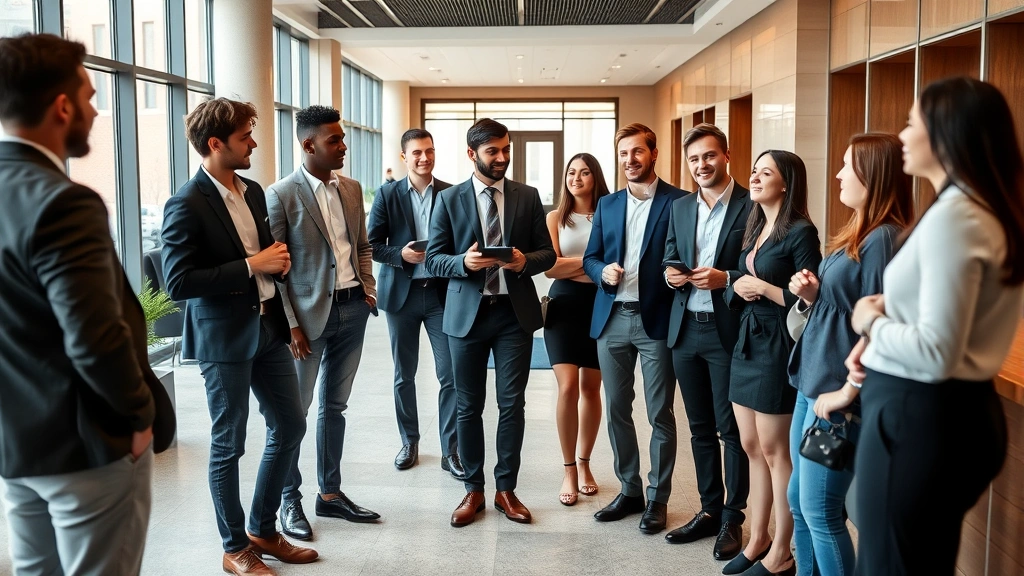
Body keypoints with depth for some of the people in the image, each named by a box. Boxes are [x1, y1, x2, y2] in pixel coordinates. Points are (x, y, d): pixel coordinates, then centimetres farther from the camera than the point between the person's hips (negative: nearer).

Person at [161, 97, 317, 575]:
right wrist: (251, 265, -21)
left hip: (268, 328, 8)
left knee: (290, 428, 14)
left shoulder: (253, 191, 8)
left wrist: (277, 258, -1)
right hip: (224, 338, -8)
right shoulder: (187, 205, -16)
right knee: (228, 446, 6)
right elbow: (179, 283, -21)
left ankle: (263, 531, 31)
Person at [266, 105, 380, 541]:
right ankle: (290, 501, 20)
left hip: (352, 309, 6)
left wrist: (369, 291, 6)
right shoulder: (282, 195, -10)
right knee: (294, 410, 6)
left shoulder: (352, 189, 9)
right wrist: (290, 325, -13)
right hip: (309, 313, -6)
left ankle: (330, 494, 27)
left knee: (335, 405, 15)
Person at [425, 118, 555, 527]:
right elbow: (433, 259, 0)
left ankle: (506, 489, 20)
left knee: (512, 404, 5)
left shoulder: (528, 197, 5)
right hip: (466, 313, 0)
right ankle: (474, 489, 23)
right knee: (469, 406, 8)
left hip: (515, 312, 1)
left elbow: (547, 253, 6)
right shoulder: (449, 200, 1)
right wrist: (464, 262, -20)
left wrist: (525, 261, -16)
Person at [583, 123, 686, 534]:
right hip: (611, 319, 5)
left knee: (660, 414, 4)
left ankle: (658, 498, 17)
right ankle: (630, 491, 25)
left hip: (657, 319, -5)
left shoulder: (679, 201, -2)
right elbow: (590, 258, 13)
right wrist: (603, 271, -7)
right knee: (616, 410, 11)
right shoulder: (607, 205, 13)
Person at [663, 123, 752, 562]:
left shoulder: (753, 206, -6)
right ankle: (709, 511, 26)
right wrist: (670, 273, -4)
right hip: (685, 329, 6)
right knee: (700, 428, 14)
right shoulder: (680, 208, 12)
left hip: (729, 331, -6)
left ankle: (732, 518, 17)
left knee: (732, 429, 4)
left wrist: (727, 279, -21)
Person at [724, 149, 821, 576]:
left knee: (775, 450, 1)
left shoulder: (800, 232, -13)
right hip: (747, 342, 9)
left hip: (778, 346, -9)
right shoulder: (755, 229, 13)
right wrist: (738, 288, -5)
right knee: (751, 446, 14)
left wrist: (764, 288, -16)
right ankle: (758, 540, 27)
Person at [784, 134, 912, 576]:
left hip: (837, 396, -10)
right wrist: (811, 295, -1)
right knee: (799, 500, 16)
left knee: (820, 510, 1)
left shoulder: (883, 239, -18)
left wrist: (846, 393, -18)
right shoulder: (855, 235, 12)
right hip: (812, 384, 10)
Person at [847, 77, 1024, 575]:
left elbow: (936, 353, -25)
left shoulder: (951, 217, -21)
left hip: (918, 415, -10)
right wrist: (878, 336, 5)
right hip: (962, 409, 10)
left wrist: (871, 321, -8)